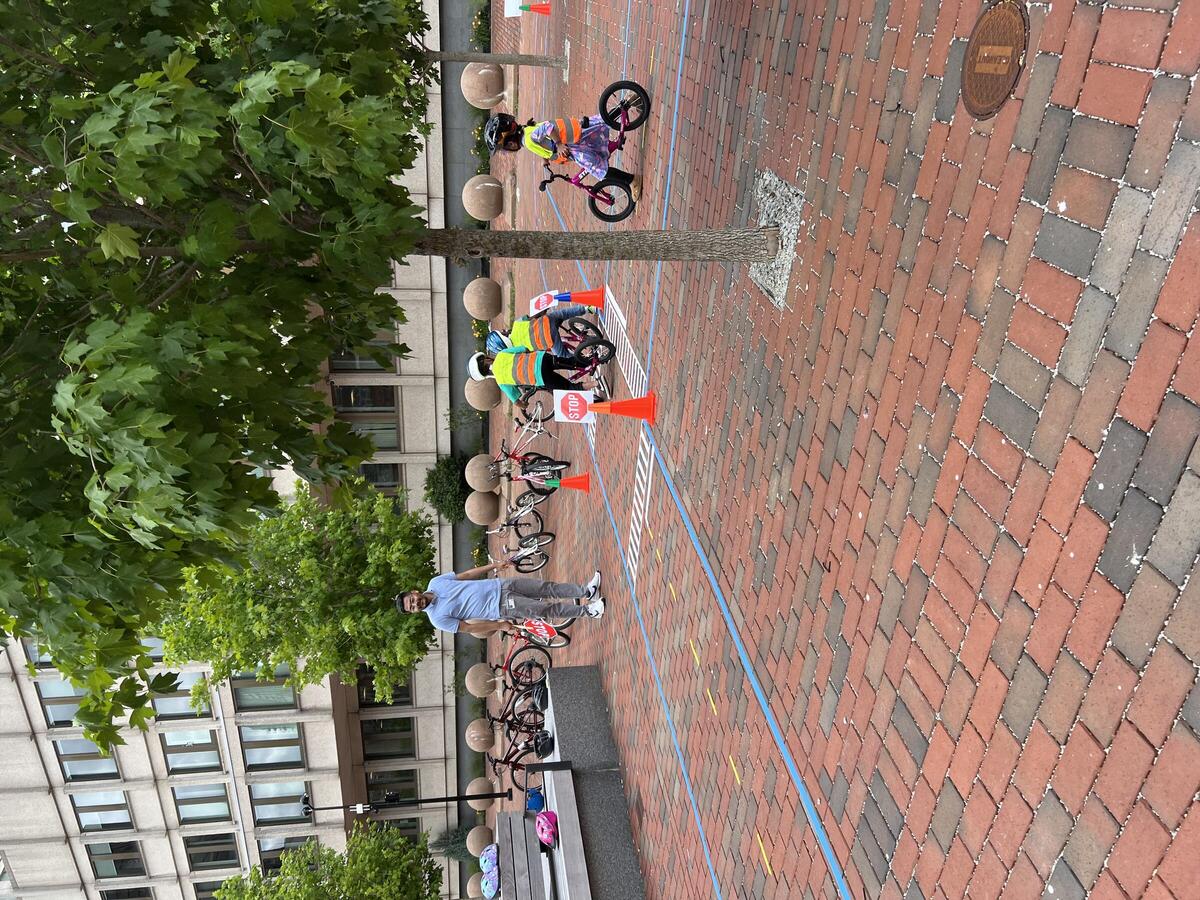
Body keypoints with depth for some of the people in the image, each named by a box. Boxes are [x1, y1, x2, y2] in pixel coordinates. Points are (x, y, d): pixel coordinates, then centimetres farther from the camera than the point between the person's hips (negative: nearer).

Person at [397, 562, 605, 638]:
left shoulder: (436, 582, 4)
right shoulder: (438, 618, -9)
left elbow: (468, 574, 11)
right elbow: (467, 628, -8)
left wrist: (495, 565, 8)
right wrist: (500, 626, -8)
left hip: (500, 586, 5)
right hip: (502, 608, -5)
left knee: (548, 588, -6)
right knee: (545, 609, -15)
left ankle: (585, 591, 5)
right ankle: (587, 610, -8)